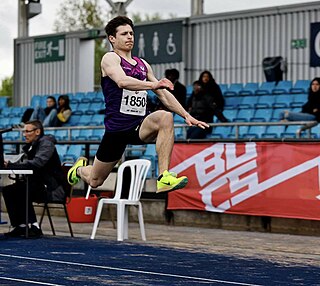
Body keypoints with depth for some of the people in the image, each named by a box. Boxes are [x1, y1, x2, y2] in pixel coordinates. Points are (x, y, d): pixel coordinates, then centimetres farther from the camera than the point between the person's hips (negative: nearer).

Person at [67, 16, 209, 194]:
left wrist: (186, 116, 8)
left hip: (139, 126, 4)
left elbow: (164, 94, 19)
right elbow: (122, 81, -23)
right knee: (95, 181, 7)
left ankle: (164, 178, -35)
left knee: (165, 117, -30)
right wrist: (152, 84, -35)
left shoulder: (143, 65, 16)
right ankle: (80, 168, 47)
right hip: (117, 128, -4)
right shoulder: (110, 58, -3)